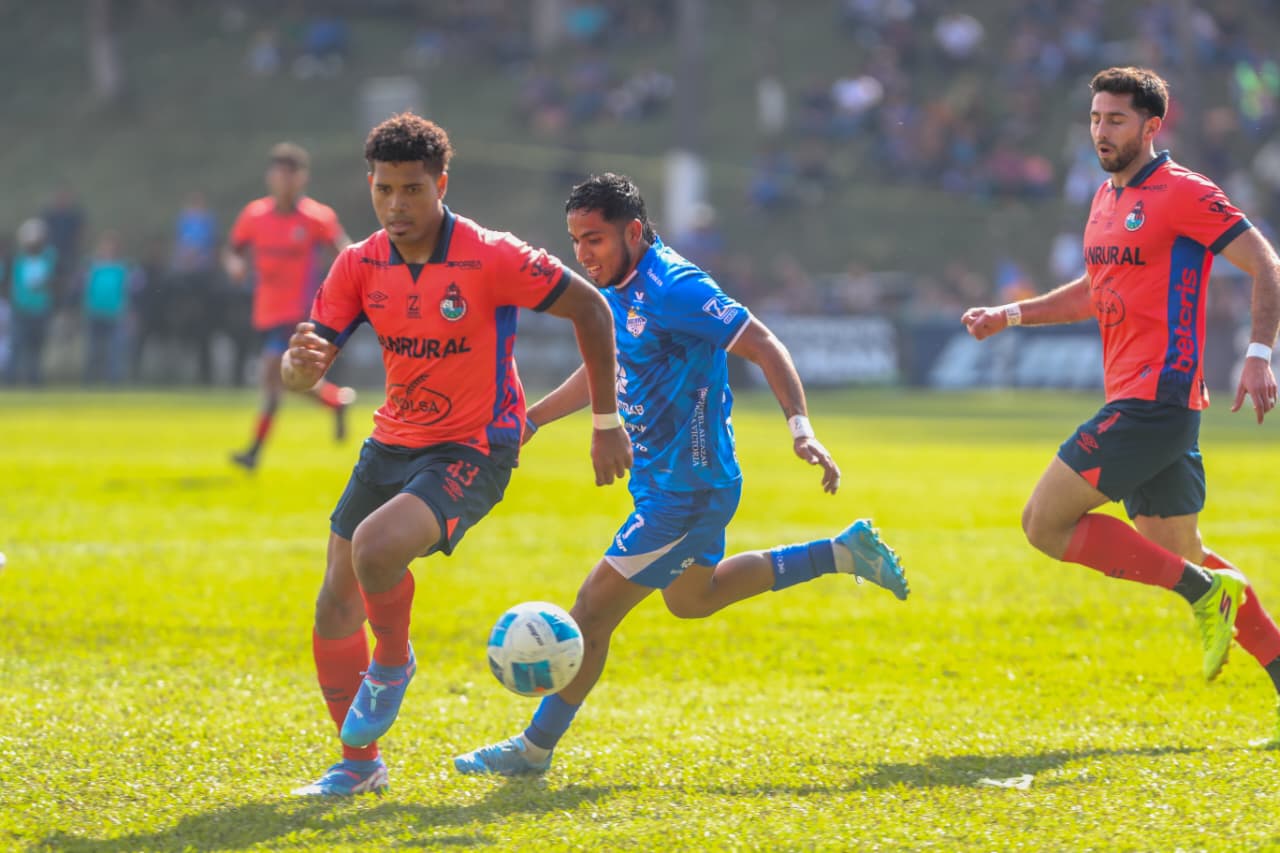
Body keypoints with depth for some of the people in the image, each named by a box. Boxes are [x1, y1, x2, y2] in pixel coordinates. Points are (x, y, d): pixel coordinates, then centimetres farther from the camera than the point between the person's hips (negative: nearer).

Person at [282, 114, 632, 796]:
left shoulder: (492, 259, -18)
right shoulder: (359, 266, -4)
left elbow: (590, 309, -7)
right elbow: (302, 373, -3)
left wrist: (607, 422, -2)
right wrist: (299, 363, -29)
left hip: (473, 452, -6)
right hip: (392, 446, 6)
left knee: (376, 547, -30)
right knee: (335, 606, 5)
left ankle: (393, 664, 1)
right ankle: (359, 763, 22)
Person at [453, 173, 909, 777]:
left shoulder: (674, 289, -22)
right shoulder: (618, 291, 6)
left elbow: (763, 346, -24)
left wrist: (800, 427, -34)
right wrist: (530, 419, 22)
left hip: (684, 492, -11)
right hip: (673, 483, 11)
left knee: (592, 613, -6)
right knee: (691, 598, 30)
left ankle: (534, 749, 6)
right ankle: (844, 554, 31)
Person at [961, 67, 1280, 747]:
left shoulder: (1182, 193, -9)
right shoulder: (1107, 199, 17)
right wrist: (1010, 315, 22)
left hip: (1155, 398, -9)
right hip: (1135, 402, 9)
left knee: (1046, 523, -12)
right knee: (1179, 550, 12)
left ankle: (1204, 591, -9)